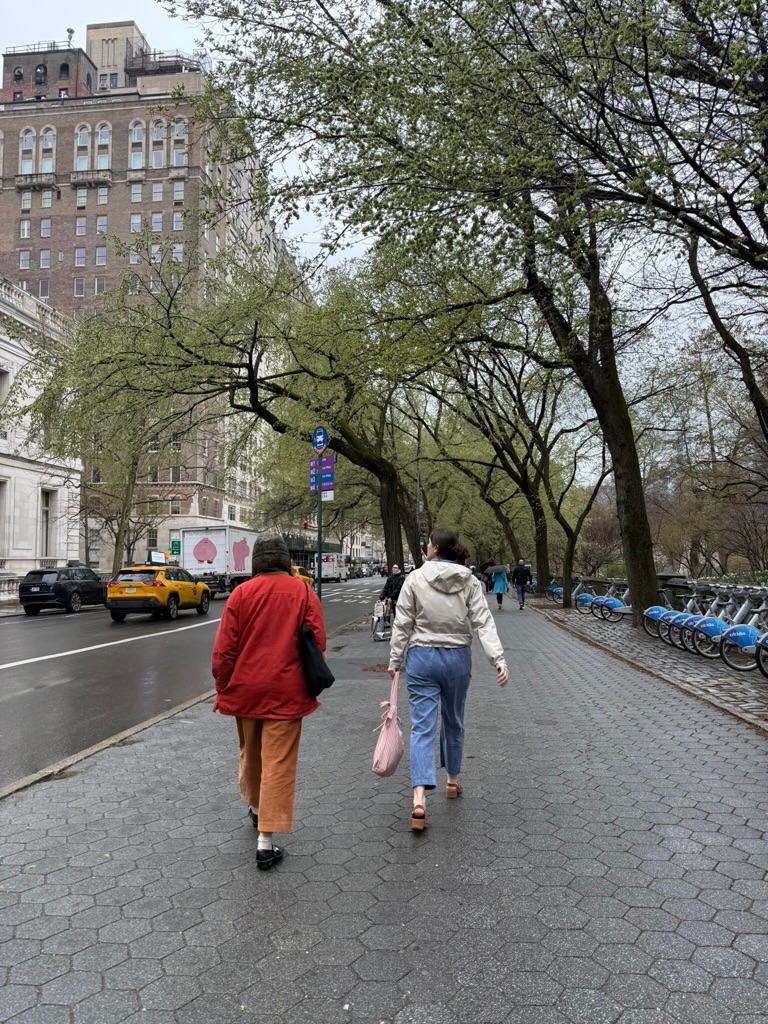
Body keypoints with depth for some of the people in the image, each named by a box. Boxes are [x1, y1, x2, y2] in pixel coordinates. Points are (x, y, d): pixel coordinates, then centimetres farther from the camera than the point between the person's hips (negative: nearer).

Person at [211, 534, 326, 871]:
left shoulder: (241, 593, -3)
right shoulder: (304, 593, -6)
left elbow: (223, 648, -4)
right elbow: (317, 643, -7)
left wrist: (223, 688, 8)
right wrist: (308, 683, 8)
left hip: (245, 690, 3)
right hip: (285, 693, -2)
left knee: (250, 755, 23)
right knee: (278, 764, 3)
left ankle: (255, 807, 46)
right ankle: (265, 841, 3)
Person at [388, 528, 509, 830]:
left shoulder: (415, 579, -7)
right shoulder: (469, 581, -1)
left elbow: (402, 625, -5)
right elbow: (484, 623, -9)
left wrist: (395, 660, 4)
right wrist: (499, 659, -10)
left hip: (421, 657, -2)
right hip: (458, 658, 2)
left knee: (422, 727, -3)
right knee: (453, 722, 21)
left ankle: (419, 798, -14)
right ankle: (453, 779, 38)